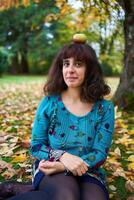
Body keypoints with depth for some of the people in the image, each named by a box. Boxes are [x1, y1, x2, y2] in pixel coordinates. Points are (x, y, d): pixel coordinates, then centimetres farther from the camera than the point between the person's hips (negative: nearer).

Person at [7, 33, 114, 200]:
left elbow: (100, 153, -6)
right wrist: (62, 156, -21)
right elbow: (36, 145, 0)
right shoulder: (50, 102, -2)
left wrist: (63, 167, -20)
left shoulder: (104, 108, -3)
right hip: (51, 168, -2)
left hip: (88, 172, 3)